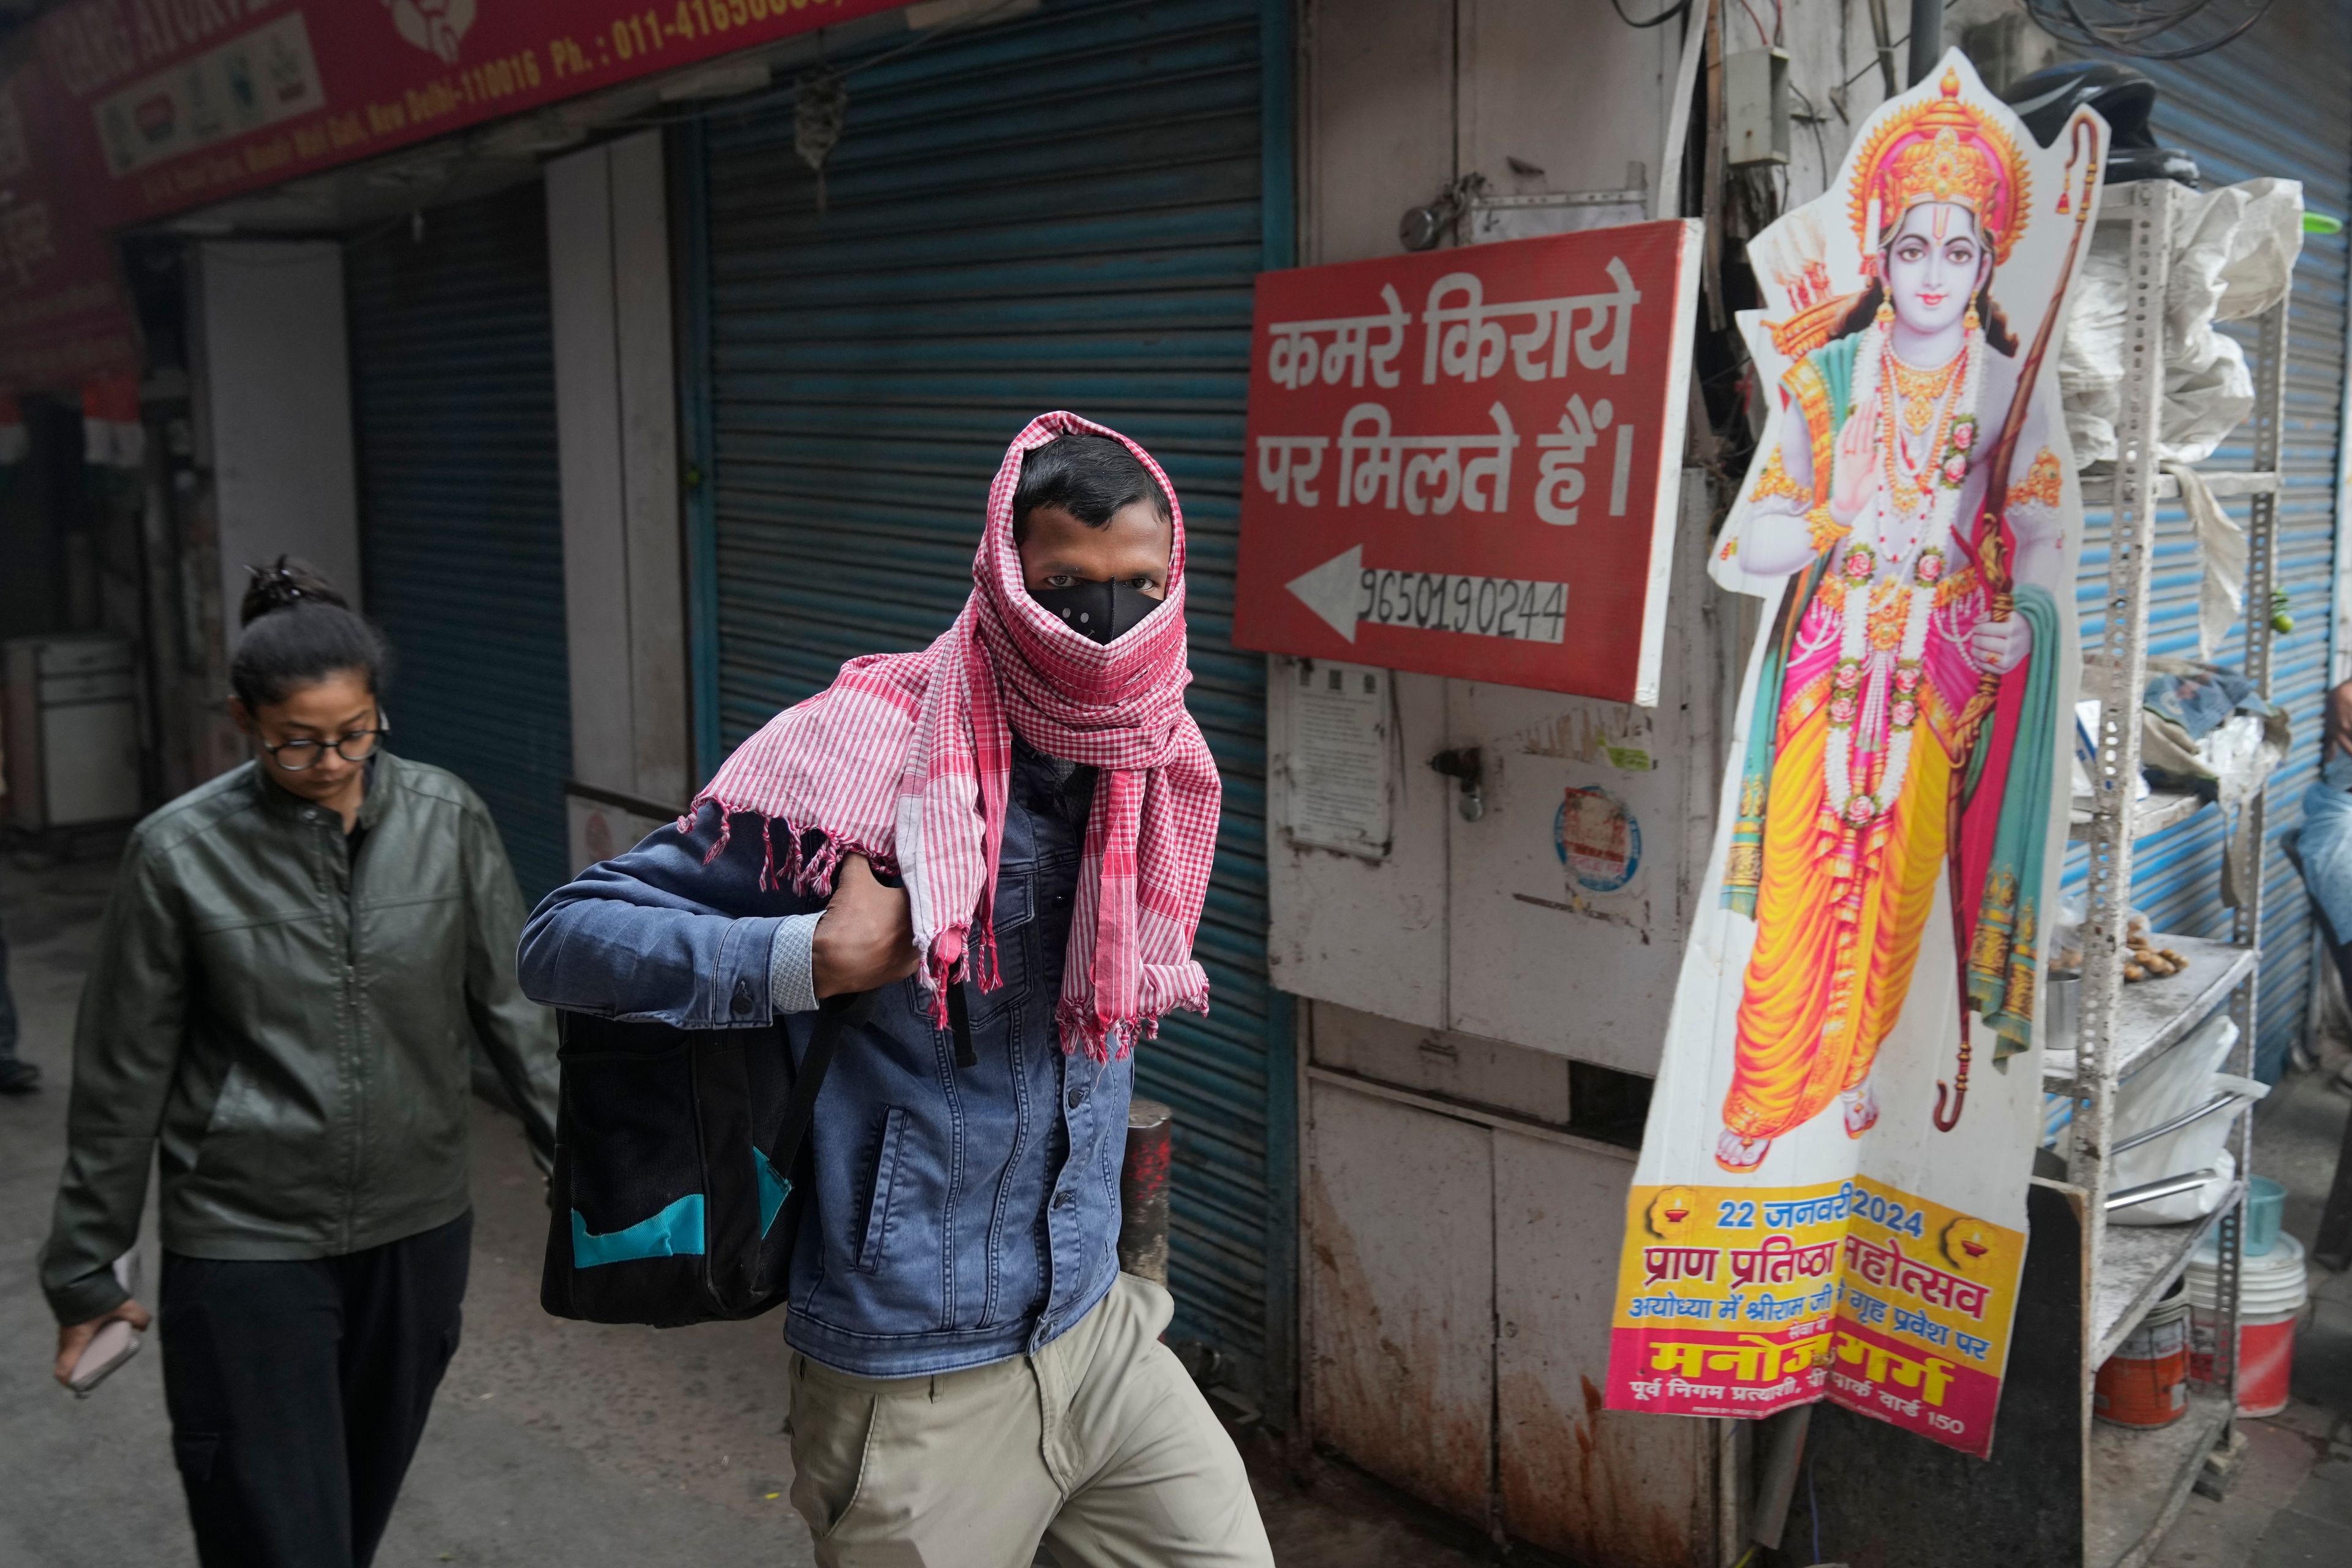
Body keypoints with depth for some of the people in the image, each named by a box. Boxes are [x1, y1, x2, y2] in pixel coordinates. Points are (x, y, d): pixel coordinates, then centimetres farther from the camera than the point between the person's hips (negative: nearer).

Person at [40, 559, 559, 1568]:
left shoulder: (446, 820, -5)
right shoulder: (181, 853, -10)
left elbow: (513, 1006, 3)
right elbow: (122, 1076, -2)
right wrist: (85, 1270, 5)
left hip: (418, 1229, 3)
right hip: (248, 1247, -2)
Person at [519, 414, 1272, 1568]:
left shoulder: (1166, 771, 0)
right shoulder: (859, 751, -18)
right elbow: (564, 940, -15)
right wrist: (811, 959, -28)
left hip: (1101, 1340, 6)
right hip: (919, 1389, -5)